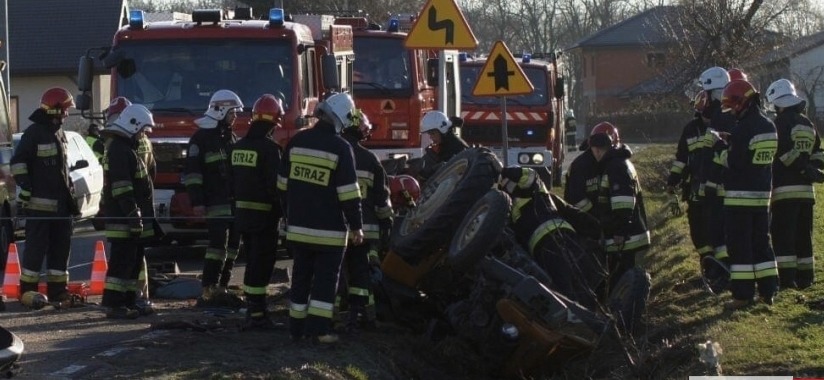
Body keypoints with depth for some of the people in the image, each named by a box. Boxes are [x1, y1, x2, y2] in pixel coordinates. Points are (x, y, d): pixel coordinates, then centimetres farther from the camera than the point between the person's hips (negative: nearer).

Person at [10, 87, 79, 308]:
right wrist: (25, 186, -17)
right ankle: (28, 291, 0)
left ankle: (57, 290, 15)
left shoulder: (59, 133, 17)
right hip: (40, 202, -8)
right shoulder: (34, 133, -10)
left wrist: (70, 192, 23)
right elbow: (18, 162, -12)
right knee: (36, 247, -6)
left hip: (60, 202, 8)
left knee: (61, 246, 9)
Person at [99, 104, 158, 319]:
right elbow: (122, 186, -22)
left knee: (134, 261, 14)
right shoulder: (120, 150, -15)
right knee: (123, 260, -10)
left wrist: (140, 215, 27)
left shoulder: (124, 148, 21)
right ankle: (114, 305, -11)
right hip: (123, 219, -11)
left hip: (130, 220, 11)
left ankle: (129, 301, 19)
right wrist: (133, 214, -24)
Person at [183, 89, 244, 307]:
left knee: (232, 247, 8)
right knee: (218, 246, -13)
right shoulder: (202, 138, -7)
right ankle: (208, 293, -13)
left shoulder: (231, 137, 18)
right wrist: (197, 202, -19)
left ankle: (221, 289, 15)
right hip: (215, 205, -8)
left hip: (234, 203, 8)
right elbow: (192, 172, -12)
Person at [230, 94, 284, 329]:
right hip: (264, 214, -8)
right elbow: (276, 185, -19)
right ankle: (257, 314, -4)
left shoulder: (239, 147, 8)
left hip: (243, 213, 8)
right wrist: (282, 210, -9)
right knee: (262, 264, -4)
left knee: (253, 262, 16)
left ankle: (253, 308, 22)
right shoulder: (269, 148, -16)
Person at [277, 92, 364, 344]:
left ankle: (297, 328, 15)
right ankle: (318, 329, -6)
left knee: (301, 276, 12)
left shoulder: (298, 141, 4)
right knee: (325, 278, 0)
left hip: (298, 226, 5)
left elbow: (283, 183, 11)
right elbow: (348, 193, -13)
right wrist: (356, 226, -6)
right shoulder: (340, 148, -12)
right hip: (329, 229, -5)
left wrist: (290, 214, 21)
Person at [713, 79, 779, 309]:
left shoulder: (744, 128, -18)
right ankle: (768, 290, 14)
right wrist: (730, 143, 11)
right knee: (761, 242, 14)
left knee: (740, 245, -3)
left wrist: (720, 146, -3)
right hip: (762, 193, 8)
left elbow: (734, 161, -19)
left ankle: (743, 294, -3)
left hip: (740, 195, -8)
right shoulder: (769, 126, 9)